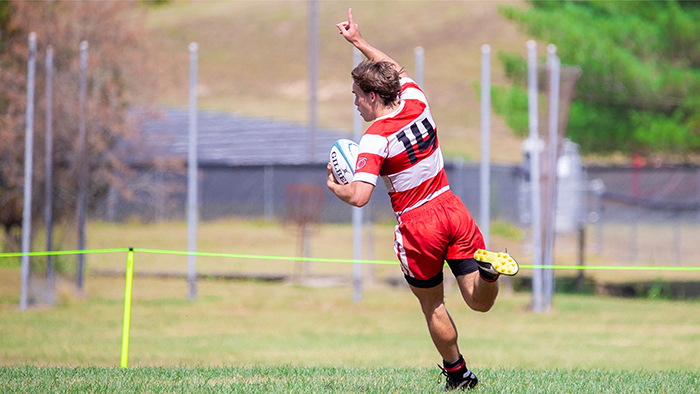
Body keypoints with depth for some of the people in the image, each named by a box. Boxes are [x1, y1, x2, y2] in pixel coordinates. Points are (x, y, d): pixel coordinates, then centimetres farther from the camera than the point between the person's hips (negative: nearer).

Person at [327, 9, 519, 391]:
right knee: (480, 302, 6)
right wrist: (359, 41, 31)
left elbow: (359, 197, -25)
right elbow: (398, 71, 25)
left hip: (418, 225, -6)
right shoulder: (416, 103, 1)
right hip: (452, 208, 6)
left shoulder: (376, 138, -18)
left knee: (433, 306, 14)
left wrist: (334, 185, -4)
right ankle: (487, 265, -25)